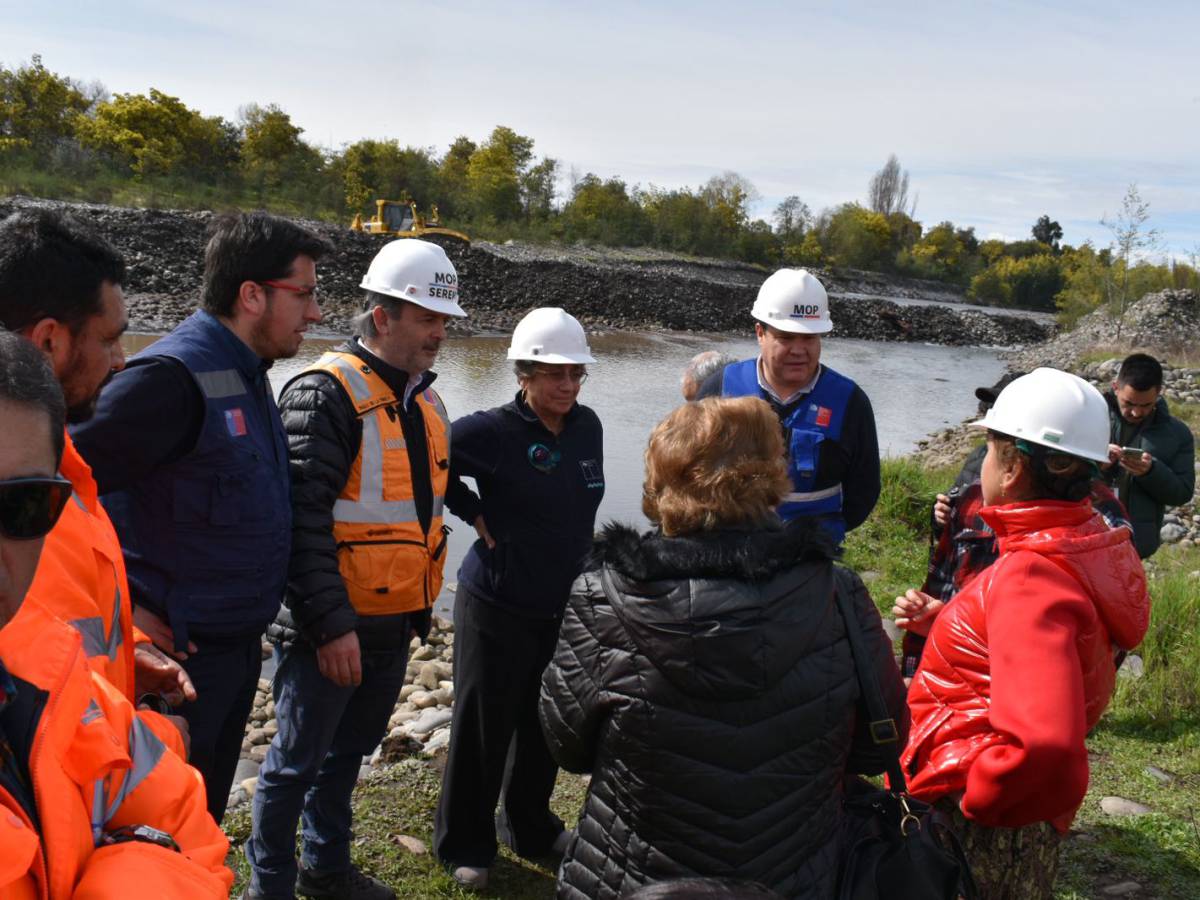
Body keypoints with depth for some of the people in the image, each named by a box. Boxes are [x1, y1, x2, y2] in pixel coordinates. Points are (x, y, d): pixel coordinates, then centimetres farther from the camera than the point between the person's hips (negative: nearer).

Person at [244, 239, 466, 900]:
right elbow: (303, 519, -22)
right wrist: (332, 625, -23)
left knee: (348, 750, 23)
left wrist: (420, 606, 21)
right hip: (331, 628, -8)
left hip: (395, 624, 8)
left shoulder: (425, 400, 10)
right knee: (297, 762, 7)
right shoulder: (326, 393, -16)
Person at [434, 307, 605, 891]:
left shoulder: (588, 427, 2)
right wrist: (476, 514, -13)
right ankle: (464, 845, 27)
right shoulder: (495, 431, -16)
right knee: (484, 727, 7)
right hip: (499, 607, -6)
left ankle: (530, 828, 39)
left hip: (564, 606, 6)